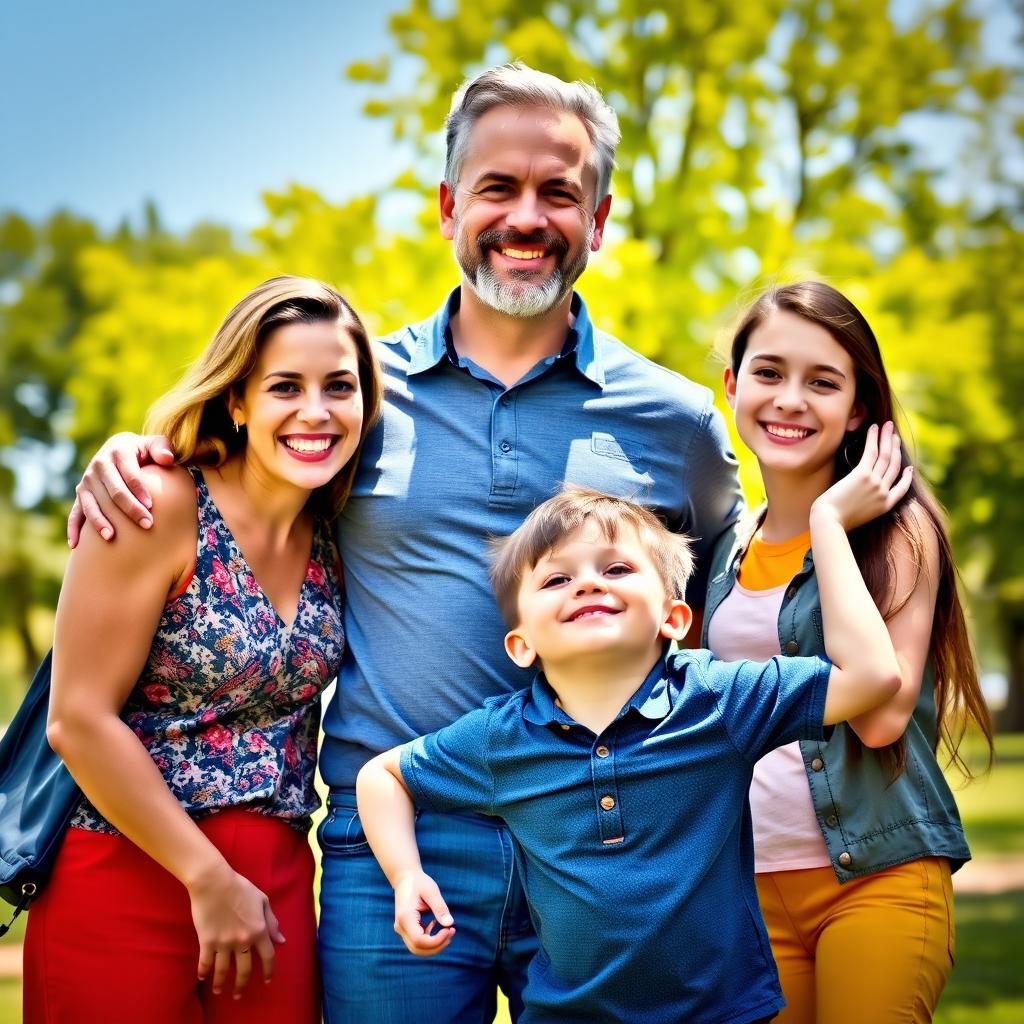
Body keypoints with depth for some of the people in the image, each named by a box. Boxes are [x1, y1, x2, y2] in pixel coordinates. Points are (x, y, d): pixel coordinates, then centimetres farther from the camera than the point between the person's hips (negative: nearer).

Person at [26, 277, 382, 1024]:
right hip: (126, 875, -5)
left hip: (278, 883, 5)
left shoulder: (335, 533, 4)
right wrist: (209, 881, -12)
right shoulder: (163, 507, -12)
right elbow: (80, 719, -14)